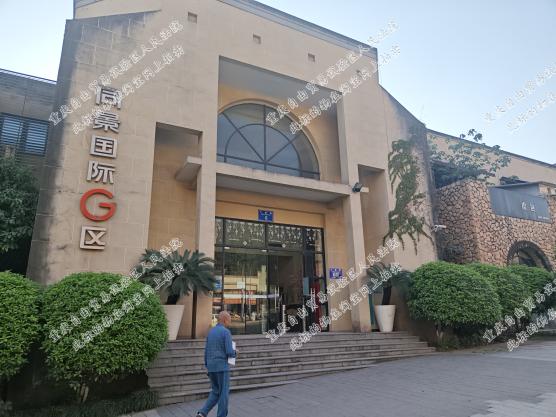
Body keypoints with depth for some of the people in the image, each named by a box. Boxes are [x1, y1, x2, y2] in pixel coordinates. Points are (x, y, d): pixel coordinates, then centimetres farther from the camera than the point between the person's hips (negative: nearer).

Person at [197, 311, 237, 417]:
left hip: (212, 366, 7)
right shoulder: (226, 332, -13)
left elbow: (207, 352, 13)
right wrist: (235, 352, 6)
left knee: (216, 392, 17)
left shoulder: (211, 332, 11)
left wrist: (208, 368, 19)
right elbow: (229, 352, -18)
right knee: (224, 393, 5)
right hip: (222, 366, -7)